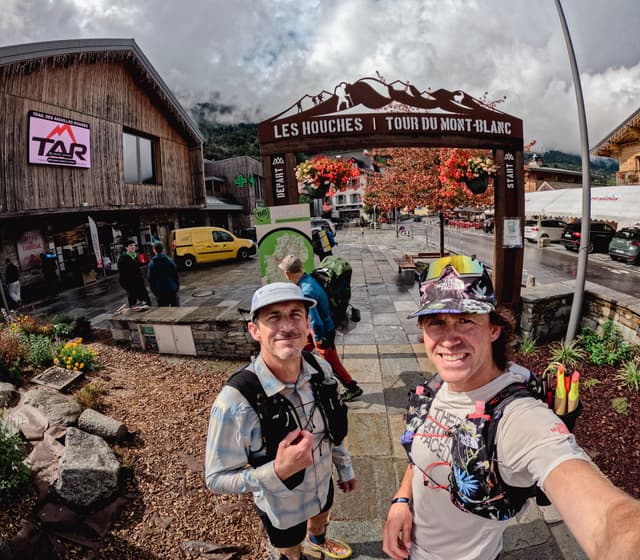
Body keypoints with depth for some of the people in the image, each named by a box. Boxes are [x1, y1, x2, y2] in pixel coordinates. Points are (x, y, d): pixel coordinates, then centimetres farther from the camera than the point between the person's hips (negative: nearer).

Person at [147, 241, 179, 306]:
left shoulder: (151, 264, -6)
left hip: (160, 292, -1)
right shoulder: (170, 261, -4)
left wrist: (155, 292, 8)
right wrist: (177, 287, 11)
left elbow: (151, 280, -2)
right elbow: (176, 276, 0)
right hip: (172, 290, 1)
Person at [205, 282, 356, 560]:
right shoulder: (235, 402, -37)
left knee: (320, 520, 36)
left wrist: (344, 468, 9)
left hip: (322, 485, 5)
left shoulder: (321, 370, -21)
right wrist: (278, 472, -41)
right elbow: (217, 479, -27)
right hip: (281, 507, -4)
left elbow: (331, 426, -3)